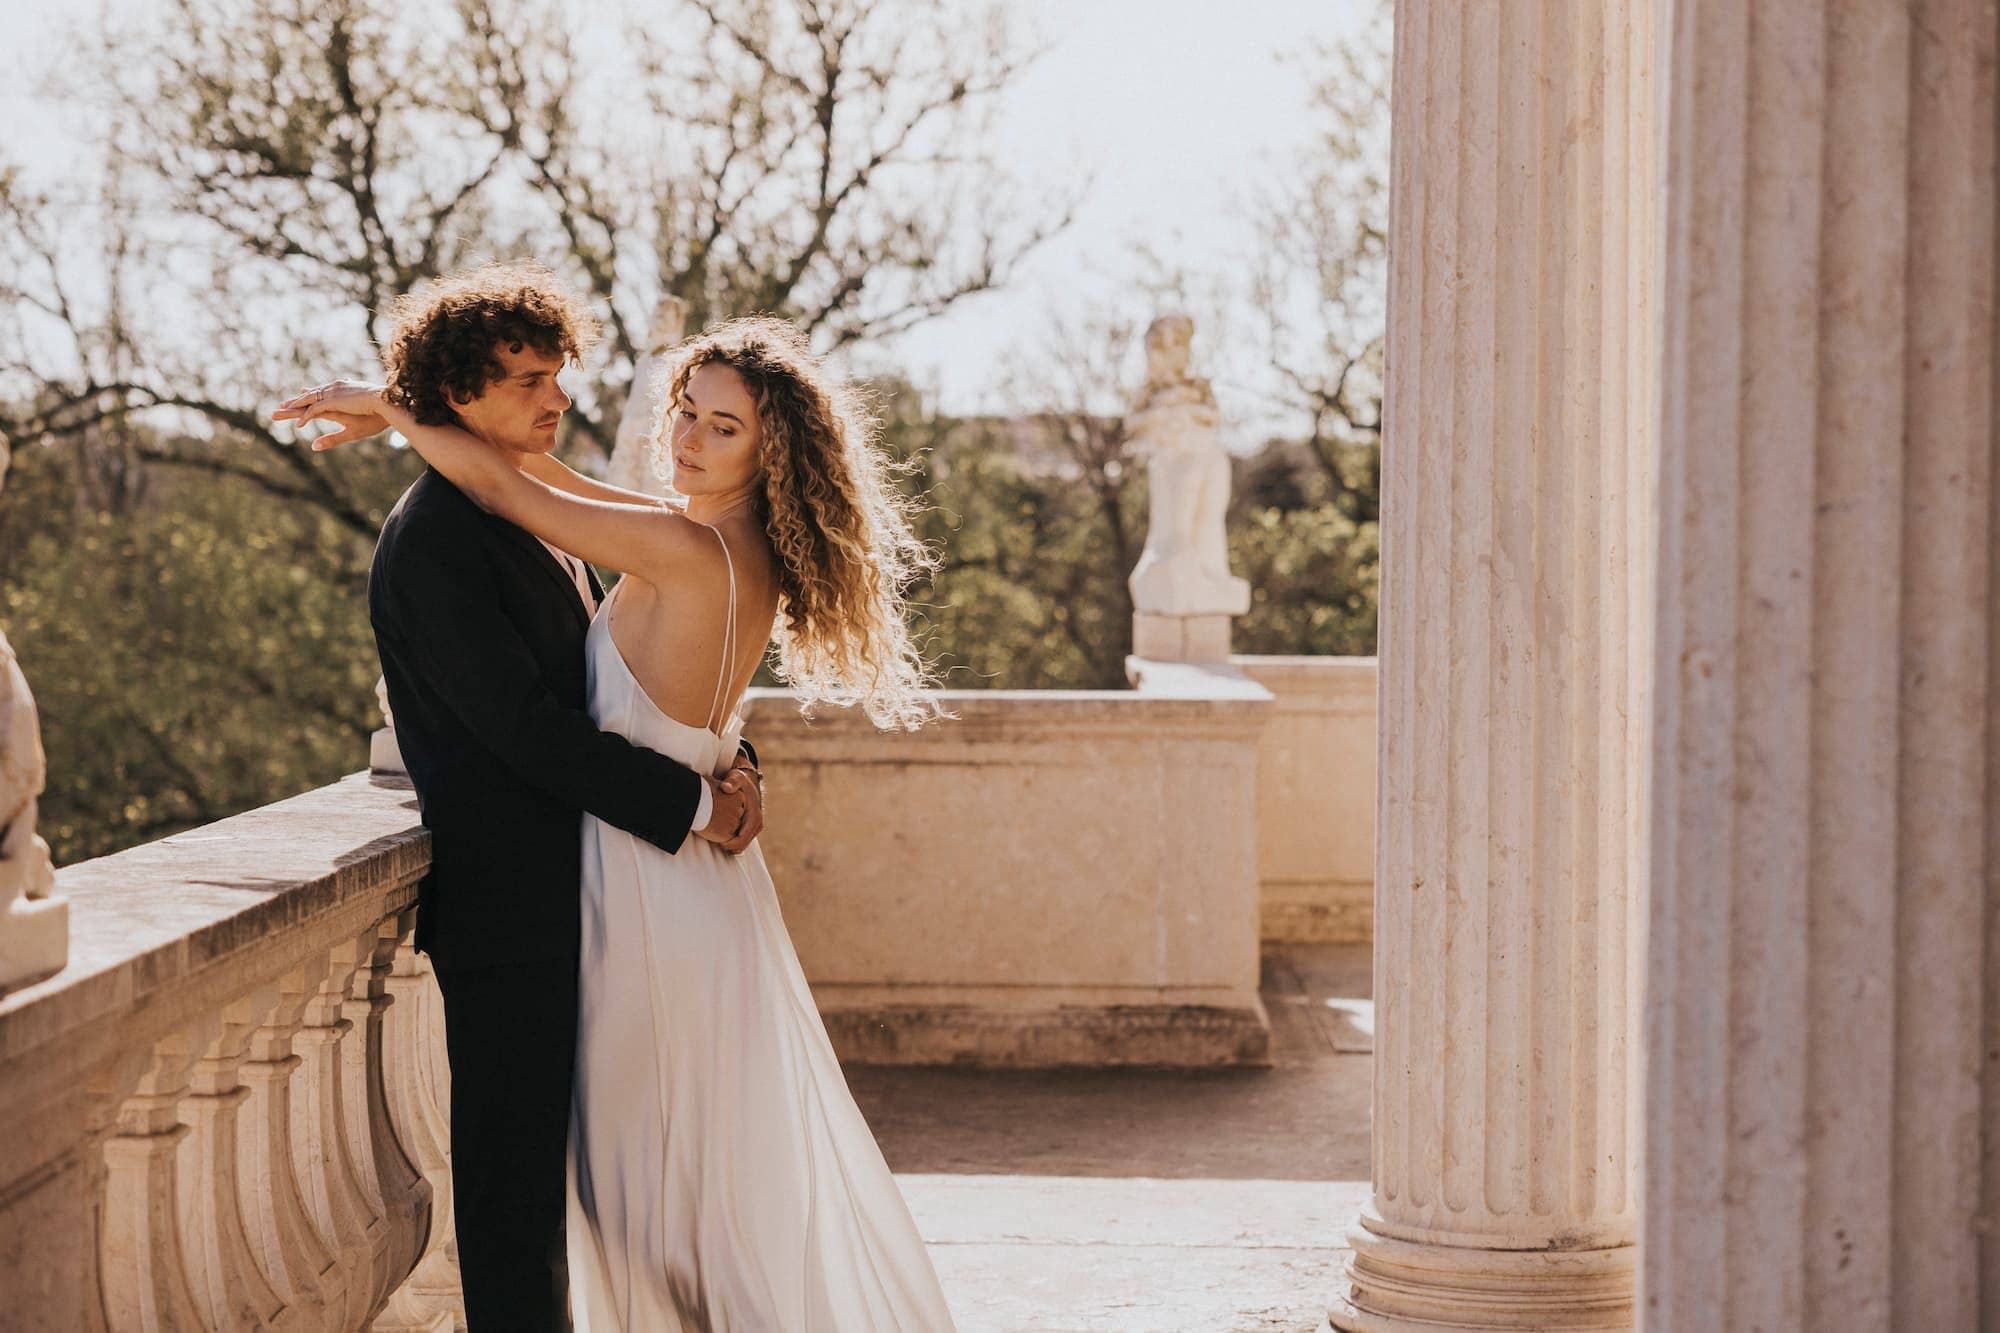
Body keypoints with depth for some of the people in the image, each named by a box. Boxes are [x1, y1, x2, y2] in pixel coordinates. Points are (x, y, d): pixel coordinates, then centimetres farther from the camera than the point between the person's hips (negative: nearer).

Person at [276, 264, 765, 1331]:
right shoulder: (435, 537, -15)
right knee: (512, 1173, -3)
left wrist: (730, 762, -3)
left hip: (567, 894, 9)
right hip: (508, 898, -9)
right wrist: (691, 803, -16)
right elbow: (525, 726, -20)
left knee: (538, 1171, 16)